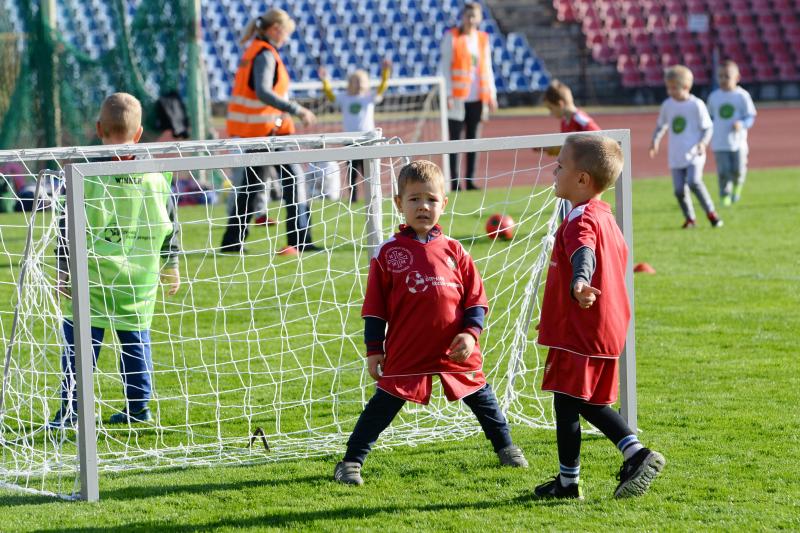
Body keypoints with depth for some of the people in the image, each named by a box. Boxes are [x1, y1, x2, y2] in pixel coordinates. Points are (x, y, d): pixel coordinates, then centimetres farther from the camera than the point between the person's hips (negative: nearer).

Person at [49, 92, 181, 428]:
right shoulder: (157, 174, 3)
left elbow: (69, 225, -5)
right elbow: (170, 224, 11)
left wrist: (64, 270, 2)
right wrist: (171, 266, 25)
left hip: (92, 277, -3)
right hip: (140, 277, 3)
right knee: (136, 339, 14)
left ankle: (70, 410, -3)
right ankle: (138, 406, 17)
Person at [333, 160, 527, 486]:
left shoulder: (453, 251, 4)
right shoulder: (388, 253, -1)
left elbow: (475, 298, 8)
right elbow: (374, 308, 2)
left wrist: (471, 333, -6)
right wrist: (374, 350, 0)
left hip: (456, 352, 3)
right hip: (406, 355, -2)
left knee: (482, 398, 15)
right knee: (383, 406, -1)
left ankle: (506, 448, 35)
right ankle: (351, 462, 7)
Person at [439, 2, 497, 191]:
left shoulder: (483, 39, 12)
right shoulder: (451, 37, -1)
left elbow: (487, 68, 16)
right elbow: (445, 67, -3)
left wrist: (491, 94, 10)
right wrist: (448, 94, -10)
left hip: (477, 98, 4)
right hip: (458, 97, -4)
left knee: (473, 138, 6)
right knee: (455, 138, -2)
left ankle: (470, 180, 10)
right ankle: (454, 181, 0)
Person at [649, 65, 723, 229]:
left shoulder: (696, 105, -6)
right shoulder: (667, 105, 7)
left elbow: (708, 127, -2)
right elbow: (661, 125, 21)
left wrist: (703, 143, -19)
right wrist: (655, 140, 4)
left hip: (693, 154, -5)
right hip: (676, 157, 5)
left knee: (694, 182, -24)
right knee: (679, 190, 0)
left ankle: (710, 212, -9)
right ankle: (689, 218, 20)